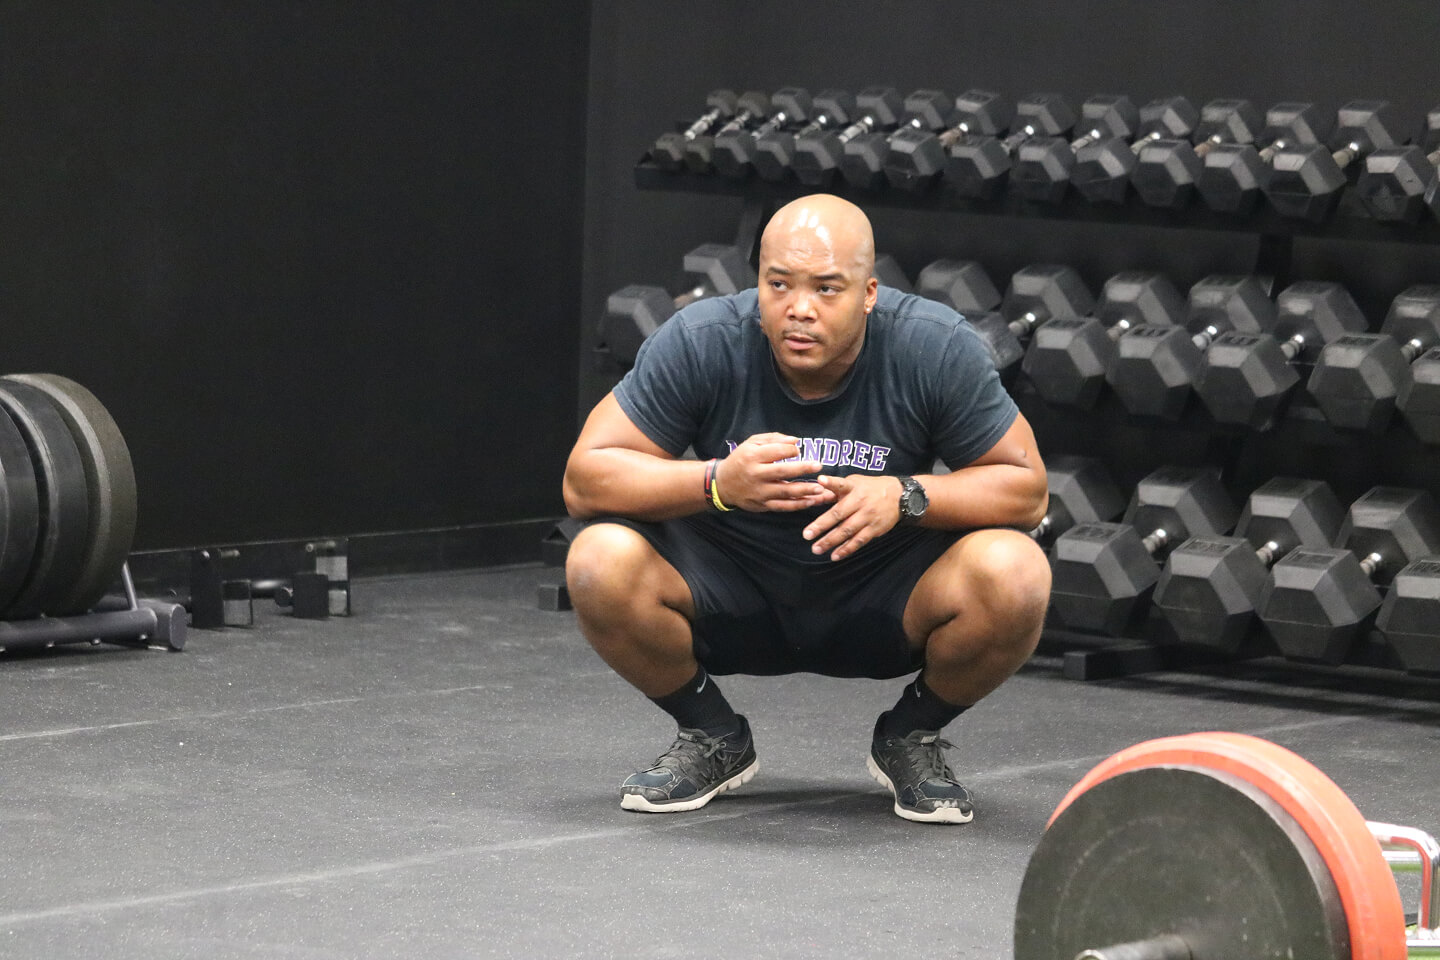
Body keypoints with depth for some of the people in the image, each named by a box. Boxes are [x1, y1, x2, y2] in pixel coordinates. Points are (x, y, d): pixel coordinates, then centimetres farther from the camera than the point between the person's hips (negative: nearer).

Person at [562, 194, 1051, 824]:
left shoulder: (936, 349, -19)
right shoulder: (700, 342, -19)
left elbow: (1025, 488, -11)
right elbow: (584, 479, -17)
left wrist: (906, 496, -30)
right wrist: (717, 482, -34)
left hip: (884, 604, 0)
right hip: (735, 597, 0)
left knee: (1014, 576, -30)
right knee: (602, 562, -28)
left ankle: (911, 739, 2)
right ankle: (712, 738, 1)